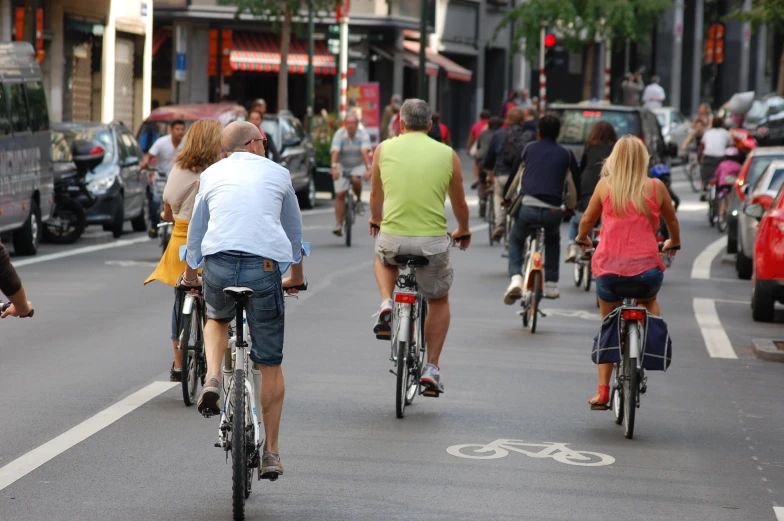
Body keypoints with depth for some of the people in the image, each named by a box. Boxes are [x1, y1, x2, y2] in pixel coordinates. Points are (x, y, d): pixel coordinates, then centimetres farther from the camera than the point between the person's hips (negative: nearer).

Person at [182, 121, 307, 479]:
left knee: (217, 319, 35)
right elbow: (294, 231, 27)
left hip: (219, 264, 1)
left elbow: (195, 231, 26)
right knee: (270, 364, 11)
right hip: (265, 267, -1)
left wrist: (189, 275, 43)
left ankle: (212, 380, 7)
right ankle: (271, 453, 13)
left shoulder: (212, 175, 19)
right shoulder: (278, 174, 17)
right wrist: (296, 276, 43)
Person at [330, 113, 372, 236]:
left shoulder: (363, 134, -17)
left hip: (358, 165, -1)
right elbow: (335, 151, -28)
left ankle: (359, 200, -5)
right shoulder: (340, 134, -17)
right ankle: (339, 225, -1)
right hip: (342, 166, 1)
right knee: (340, 194, -5)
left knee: (356, 179, -34)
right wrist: (334, 167, -42)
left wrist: (368, 169, -41)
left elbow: (365, 152, -28)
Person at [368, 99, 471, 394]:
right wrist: (463, 231, 37)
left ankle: (386, 305, 11)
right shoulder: (447, 154, 3)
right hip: (433, 241, 0)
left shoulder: (384, 149, 4)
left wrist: (376, 220, 42)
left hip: (392, 237, 0)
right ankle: (432, 368, 17)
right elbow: (459, 204, 15)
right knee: (439, 300, 24)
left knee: (383, 257, 37)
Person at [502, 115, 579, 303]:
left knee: (515, 240, 24)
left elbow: (515, 174, 24)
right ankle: (551, 285, 25)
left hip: (527, 207, -1)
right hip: (553, 210, 1)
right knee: (552, 241, 32)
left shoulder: (529, 149, 15)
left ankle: (515, 278, -3)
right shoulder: (566, 154, 14)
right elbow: (576, 180, 20)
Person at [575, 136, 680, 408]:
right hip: (646, 268, 0)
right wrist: (673, 243, 38)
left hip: (609, 269, 0)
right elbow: (672, 221, 17)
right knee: (649, 304, 34)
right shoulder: (656, 187, 2)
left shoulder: (605, 185, 1)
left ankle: (603, 390, 14)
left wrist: (582, 238, 34)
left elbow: (587, 220, 12)